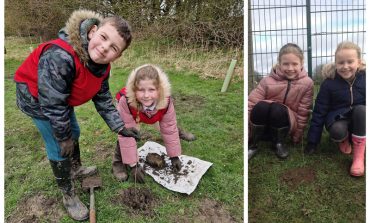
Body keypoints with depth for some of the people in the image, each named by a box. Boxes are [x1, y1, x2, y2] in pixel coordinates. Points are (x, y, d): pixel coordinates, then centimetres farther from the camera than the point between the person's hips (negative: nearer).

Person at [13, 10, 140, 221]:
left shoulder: (102, 66, -16)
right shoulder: (60, 56, -42)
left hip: (62, 99, 8)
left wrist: (120, 126, -9)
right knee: (59, 147, -3)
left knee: (73, 132, 23)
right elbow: (52, 103, -35)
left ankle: (76, 169, 51)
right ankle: (69, 196, 17)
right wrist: (63, 137, -22)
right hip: (36, 98, -8)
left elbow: (103, 99, -4)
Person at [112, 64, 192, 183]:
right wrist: (133, 164, -37)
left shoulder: (166, 101, -40)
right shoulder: (126, 102, -48)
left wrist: (174, 156, -18)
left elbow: (169, 129, -26)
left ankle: (180, 132, 54)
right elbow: (126, 135, -41)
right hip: (131, 115, -2)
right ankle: (118, 163, -4)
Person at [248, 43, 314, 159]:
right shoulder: (268, 81, -12)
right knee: (261, 106, -33)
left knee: (278, 109, -33)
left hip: (286, 124, 0)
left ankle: (278, 143, -6)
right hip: (262, 125, 0)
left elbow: (303, 112, -5)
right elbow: (250, 103, -13)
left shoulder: (307, 83, -10)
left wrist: (297, 136, 1)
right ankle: (252, 144, -12)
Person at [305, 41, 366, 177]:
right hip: (338, 118, -2)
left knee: (361, 110, -33)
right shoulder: (329, 83, -15)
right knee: (337, 131, -36)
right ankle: (344, 139, 4)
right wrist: (312, 142, -11)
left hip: (358, 119, 2)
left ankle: (358, 156, -23)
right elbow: (319, 112, -11)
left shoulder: (364, 79, -11)